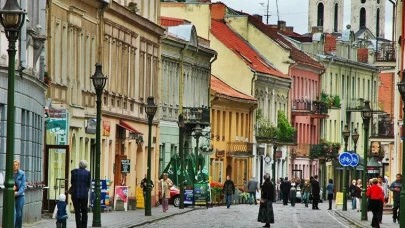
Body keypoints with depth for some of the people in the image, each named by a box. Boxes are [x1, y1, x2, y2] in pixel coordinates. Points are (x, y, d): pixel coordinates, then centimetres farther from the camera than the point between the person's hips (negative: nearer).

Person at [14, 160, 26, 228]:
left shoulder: (22, 174, -3)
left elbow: (23, 185, -5)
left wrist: (18, 193, -18)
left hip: (20, 195, 1)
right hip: (11, 196, -1)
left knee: (19, 214, 6)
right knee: (13, 212, -11)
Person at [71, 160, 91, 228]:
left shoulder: (74, 171, -4)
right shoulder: (88, 173, -4)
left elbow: (72, 182, 3)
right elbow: (89, 184, 2)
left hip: (75, 194, 0)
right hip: (84, 194, 0)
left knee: (77, 211, 3)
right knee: (84, 211, 9)